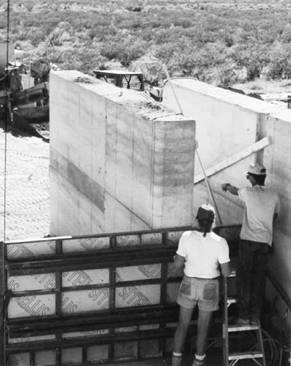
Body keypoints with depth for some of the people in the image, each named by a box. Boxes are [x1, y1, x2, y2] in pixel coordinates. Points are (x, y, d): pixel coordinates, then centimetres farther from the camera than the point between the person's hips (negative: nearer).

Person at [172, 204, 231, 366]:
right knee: (203, 327, 18)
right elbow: (226, 273, -15)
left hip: (189, 285, 1)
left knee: (183, 324, 20)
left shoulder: (187, 237, -17)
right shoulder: (220, 242, -20)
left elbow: (177, 265, -11)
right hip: (209, 288, -1)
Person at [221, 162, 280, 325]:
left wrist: (227, 186, 42)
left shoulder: (248, 192, -5)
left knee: (244, 278, 3)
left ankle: (244, 315, 2)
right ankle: (256, 316, 10)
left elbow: (235, 190, 18)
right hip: (266, 241, 3)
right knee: (259, 279, 8)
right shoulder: (274, 196, 4)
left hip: (248, 240, -3)